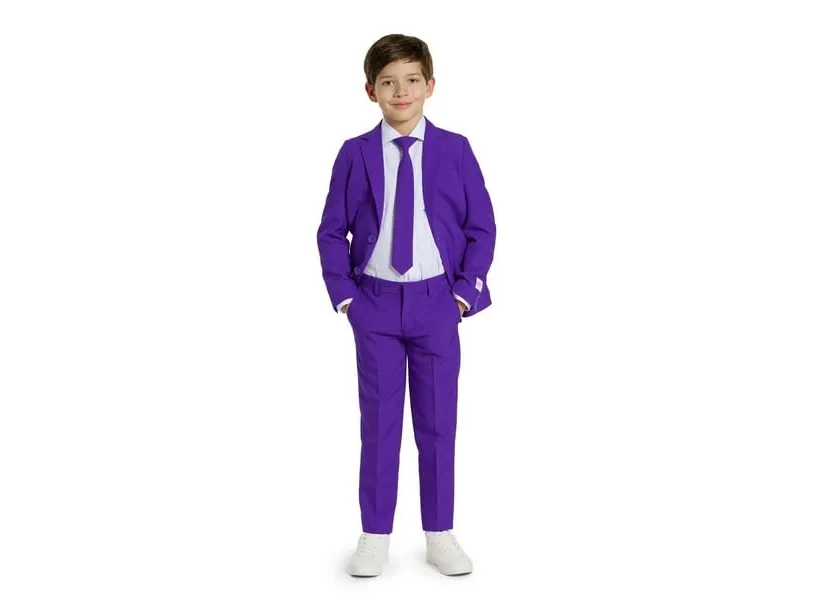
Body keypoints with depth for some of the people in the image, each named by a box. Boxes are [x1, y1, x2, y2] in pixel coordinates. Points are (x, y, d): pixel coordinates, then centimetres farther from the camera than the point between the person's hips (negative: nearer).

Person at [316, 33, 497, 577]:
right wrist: (343, 294, -4)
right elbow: (332, 232, 4)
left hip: (438, 302, 0)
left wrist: (466, 290, -5)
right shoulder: (355, 154, 0)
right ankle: (375, 537, 16)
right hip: (375, 303, 0)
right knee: (379, 421, 6)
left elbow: (482, 226, 2)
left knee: (438, 421, 7)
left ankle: (440, 535, 19)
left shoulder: (455, 150, 0)